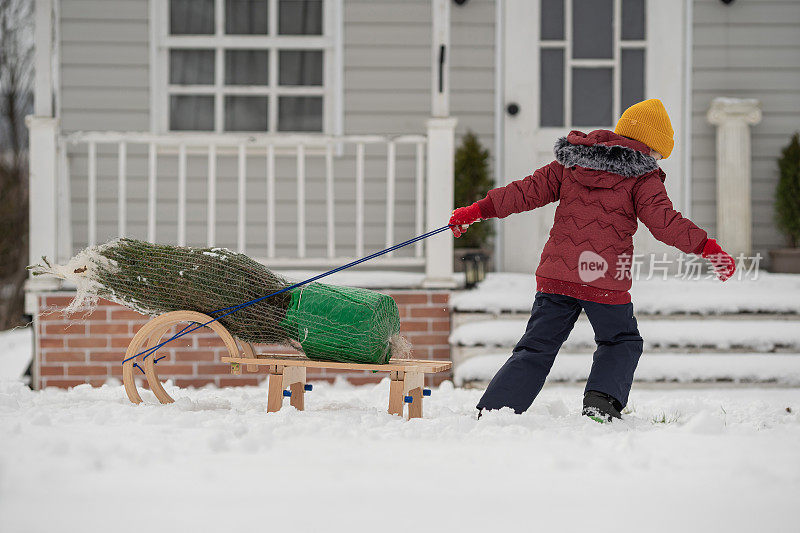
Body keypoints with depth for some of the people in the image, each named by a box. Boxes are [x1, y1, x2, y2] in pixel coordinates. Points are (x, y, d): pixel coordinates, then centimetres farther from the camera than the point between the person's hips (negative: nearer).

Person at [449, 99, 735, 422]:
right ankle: (601, 402, -1)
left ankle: (489, 414, 2)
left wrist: (478, 211, 14)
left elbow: (528, 191, 10)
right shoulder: (642, 177, 0)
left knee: (536, 350, 11)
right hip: (606, 282, -4)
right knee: (622, 343, 20)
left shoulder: (570, 164, 13)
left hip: (556, 275, 4)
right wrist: (708, 248, -6)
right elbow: (664, 222, -9)